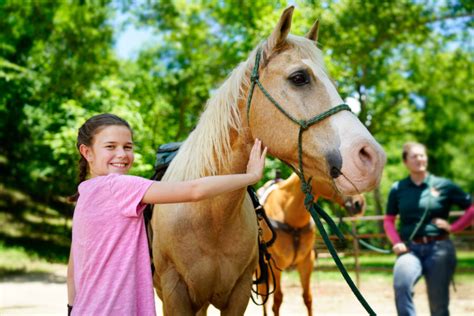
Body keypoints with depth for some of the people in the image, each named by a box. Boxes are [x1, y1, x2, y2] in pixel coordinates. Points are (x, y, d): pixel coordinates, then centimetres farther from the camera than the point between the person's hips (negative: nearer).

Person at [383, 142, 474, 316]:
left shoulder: (444, 185, 2)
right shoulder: (397, 189, 7)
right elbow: (388, 220, 14)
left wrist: (453, 227, -1)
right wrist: (396, 242, -2)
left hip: (439, 249, 0)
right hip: (410, 249, 0)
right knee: (401, 285, -30)